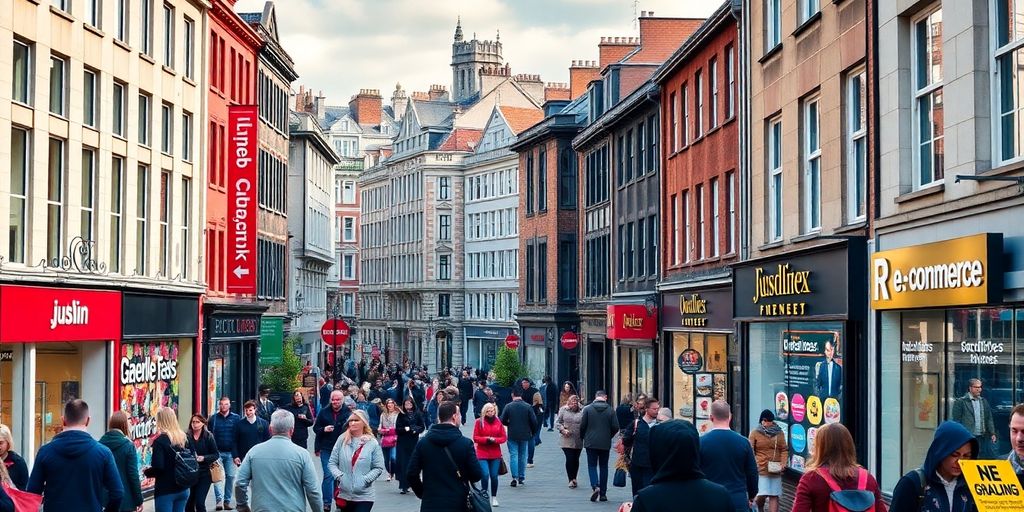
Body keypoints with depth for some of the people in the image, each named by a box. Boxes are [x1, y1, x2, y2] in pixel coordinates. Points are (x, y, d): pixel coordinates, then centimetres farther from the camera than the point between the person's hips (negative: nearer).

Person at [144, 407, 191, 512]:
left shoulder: (160, 441, -14)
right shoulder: (184, 438, 6)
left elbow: (158, 467, -18)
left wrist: (147, 472, 0)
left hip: (165, 491, -6)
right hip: (183, 489, 6)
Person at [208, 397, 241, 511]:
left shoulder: (236, 418, 3)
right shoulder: (213, 418, 4)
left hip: (231, 453, 1)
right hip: (217, 453, -1)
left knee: (230, 476, 3)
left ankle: (227, 501, 12)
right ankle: (219, 500, -15)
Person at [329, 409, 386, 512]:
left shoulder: (372, 443, -4)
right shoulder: (342, 439, 2)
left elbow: (379, 468, -2)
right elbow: (332, 462, 5)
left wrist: (365, 480, -13)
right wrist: (339, 476, -11)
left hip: (364, 496, -3)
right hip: (343, 494, 3)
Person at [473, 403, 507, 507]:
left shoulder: (498, 422, 5)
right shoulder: (479, 422, -2)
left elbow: (504, 437, 5)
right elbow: (475, 438, -4)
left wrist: (494, 440, -14)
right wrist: (487, 439, -18)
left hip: (495, 454, 2)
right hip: (482, 454, -2)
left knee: (494, 476, 3)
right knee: (485, 475, -14)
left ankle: (494, 497, 18)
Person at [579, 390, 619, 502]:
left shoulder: (587, 409, -6)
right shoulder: (610, 410, -3)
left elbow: (582, 425, -5)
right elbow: (615, 427, -3)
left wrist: (583, 437, 13)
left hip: (591, 442, -1)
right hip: (605, 443, 1)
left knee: (592, 465, 6)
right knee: (603, 466, 11)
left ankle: (595, 486, -18)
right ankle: (603, 493, 11)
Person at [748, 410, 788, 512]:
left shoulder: (779, 433, 7)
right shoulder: (755, 433, 0)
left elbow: (784, 450, 7)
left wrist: (783, 463, -7)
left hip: (775, 470, 3)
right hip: (760, 469, -3)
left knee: (774, 496, 1)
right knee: (762, 495, -8)